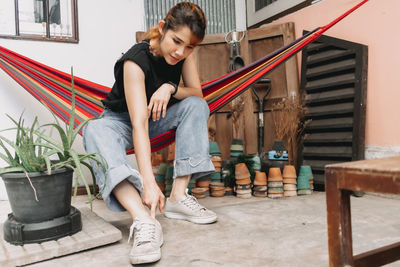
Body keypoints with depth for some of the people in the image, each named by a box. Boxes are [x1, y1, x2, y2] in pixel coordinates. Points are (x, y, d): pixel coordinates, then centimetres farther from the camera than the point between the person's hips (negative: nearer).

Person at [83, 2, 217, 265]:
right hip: (121, 119, -4)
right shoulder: (136, 60, -30)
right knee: (95, 131, -36)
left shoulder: (185, 53, -12)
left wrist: (171, 88, -29)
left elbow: (197, 93, -7)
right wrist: (149, 182, -49)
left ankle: (178, 197, -25)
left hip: (160, 116, 5)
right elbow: (138, 124, -40)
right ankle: (144, 221, -54)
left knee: (196, 105, -20)